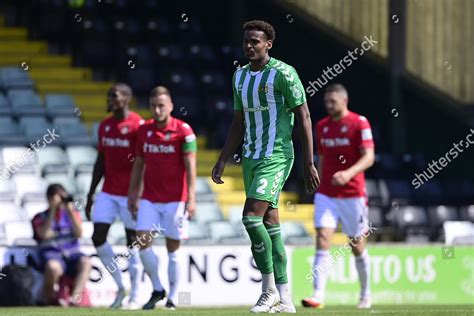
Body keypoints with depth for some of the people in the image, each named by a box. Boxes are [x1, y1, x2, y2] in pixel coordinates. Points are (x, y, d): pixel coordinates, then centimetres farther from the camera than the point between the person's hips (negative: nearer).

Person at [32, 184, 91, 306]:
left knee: (85, 262, -34)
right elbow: (45, 234, -7)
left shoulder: (72, 214, 20)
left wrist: (70, 212, -5)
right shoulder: (40, 217, 14)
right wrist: (53, 211, -5)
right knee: (54, 267, -40)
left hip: (72, 252, 3)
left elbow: (79, 233, 4)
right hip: (52, 253, -3)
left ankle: (74, 299, -44)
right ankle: (49, 298, -14)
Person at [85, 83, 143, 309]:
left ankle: (134, 296, 9)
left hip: (129, 194, -6)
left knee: (132, 243, 0)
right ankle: (120, 287, 11)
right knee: (98, 238, -3)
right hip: (108, 192, 6)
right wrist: (90, 195, 15)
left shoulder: (137, 125, -10)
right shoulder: (105, 125, 11)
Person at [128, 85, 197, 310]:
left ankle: (172, 298, 9)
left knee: (173, 249, 1)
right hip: (149, 199, 4)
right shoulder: (144, 130, 7)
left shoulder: (183, 131, -7)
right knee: (143, 241, -8)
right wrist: (133, 195, 14)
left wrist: (191, 199, -18)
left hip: (175, 199, -4)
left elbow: (190, 167, -11)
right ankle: (157, 289, 8)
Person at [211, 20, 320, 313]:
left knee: (251, 217, -18)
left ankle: (270, 289, -5)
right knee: (269, 223, 7)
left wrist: (309, 164, -13)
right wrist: (223, 160, 11)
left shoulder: (283, 73, -11)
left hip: (276, 156, -8)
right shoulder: (240, 76, 12)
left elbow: (304, 117, -10)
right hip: (251, 157, 8)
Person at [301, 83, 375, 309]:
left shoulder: (359, 123, -7)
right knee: (322, 241, -13)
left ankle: (365, 296, 25)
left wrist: (348, 173, -31)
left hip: (353, 195, -4)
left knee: (357, 246, 7)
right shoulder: (321, 126, 10)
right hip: (326, 195, 4)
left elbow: (368, 157, -15)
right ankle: (318, 295, -20)